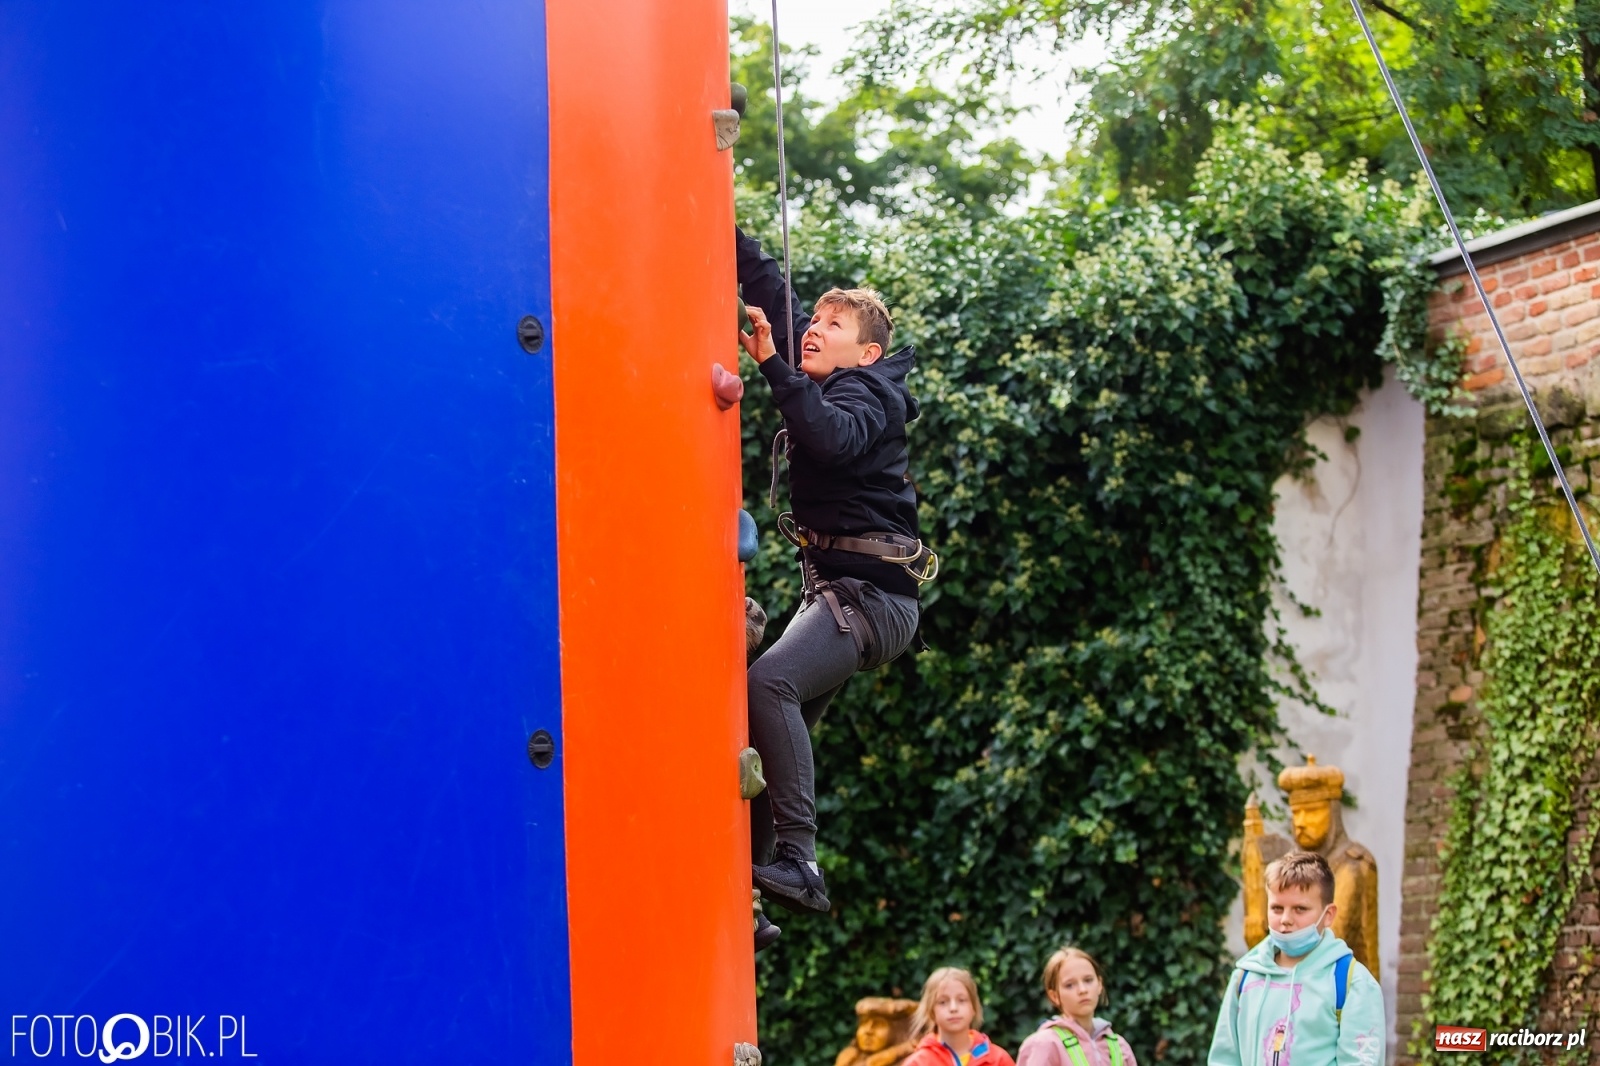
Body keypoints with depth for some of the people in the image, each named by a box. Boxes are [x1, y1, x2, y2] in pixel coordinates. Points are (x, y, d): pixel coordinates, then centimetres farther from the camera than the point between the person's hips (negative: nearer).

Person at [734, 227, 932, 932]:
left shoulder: (866, 391, -7)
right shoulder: (827, 385, 16)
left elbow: (832, 438, -31)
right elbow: (775, 297, 21)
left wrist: (773, 366, -34)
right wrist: (730, 234, 16)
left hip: (870, 592, -10)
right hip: (835, 589, 10)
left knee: (770, 682, -29)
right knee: (779, 729, 6)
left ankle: (797, 859, -32)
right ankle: (749, 890, 8)